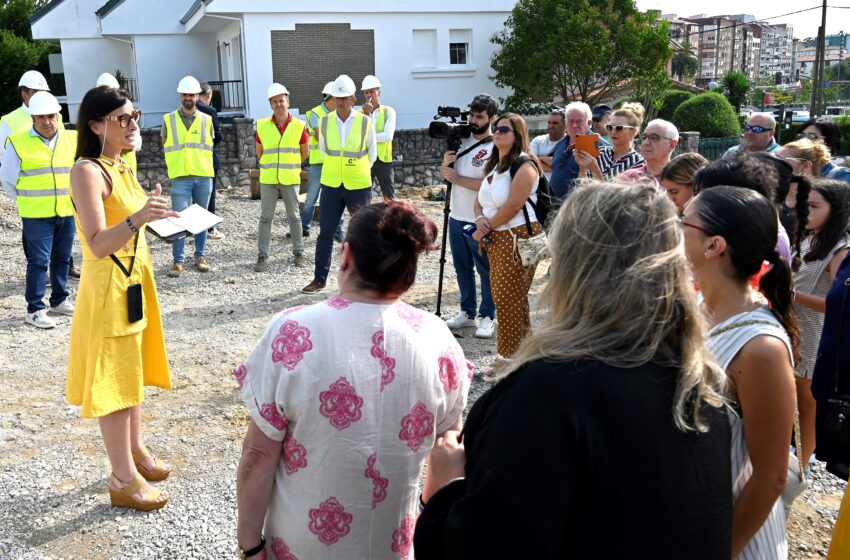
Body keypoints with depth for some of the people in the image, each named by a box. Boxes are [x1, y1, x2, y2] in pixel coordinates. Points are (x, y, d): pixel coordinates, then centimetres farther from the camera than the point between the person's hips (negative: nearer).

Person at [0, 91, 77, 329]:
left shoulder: (72, 140, 5)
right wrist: (25, 201, 8)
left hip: (67, 213, 4)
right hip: (36, 215, -4)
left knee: (62, 259, 13)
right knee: (39, 261, -4)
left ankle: (59, 300, 27)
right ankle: (35, 309, 3)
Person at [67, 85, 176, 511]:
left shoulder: (123, 168, 9)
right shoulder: (88, 171, -18)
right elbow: (98, 244, -27)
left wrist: (154, 213, 5)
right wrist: (139, 218, -40)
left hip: (136, 280, 9)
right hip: (108, 288, -9)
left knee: (133, 373, 19)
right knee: (114, 381, 1)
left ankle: (135, 451, 35)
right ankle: (124, 480, 11)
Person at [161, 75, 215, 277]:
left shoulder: (206, 120, 7)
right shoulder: (168, 119, 4)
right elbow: (165, 145, 15)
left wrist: (200, 162, 13)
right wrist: (174, 164, 13)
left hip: (204, 176, 2)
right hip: (180, 177, -2)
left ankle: (200, 256, 19)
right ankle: (178, 261, -1)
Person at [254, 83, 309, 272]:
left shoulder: (299, 126, -1)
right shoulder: (262, 126, 0)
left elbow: (305, 152, 11)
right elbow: (259, 152, 13)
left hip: (290, 179, 0)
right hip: (268, 180, 1)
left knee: (294, 217, 8)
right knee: (265, 217, 2)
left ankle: (298, 253, 18)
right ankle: (262, 256, 7)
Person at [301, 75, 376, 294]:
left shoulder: (365, 122, -7)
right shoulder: (325, 121, -2)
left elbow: (372, 153, 7)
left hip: (358, 186, -1)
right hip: (331, 185, 2)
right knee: (326, 232, 1)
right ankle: (319, 278, 10)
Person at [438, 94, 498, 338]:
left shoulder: (495, 149, -13)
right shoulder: (462, 141, 8)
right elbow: (445, 175, 14)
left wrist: (457, 178, -17)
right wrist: (445, 163, -8)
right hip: (457, 217, 7)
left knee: (486, 270, 4)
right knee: (462, 268, 16)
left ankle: (487, 317, 14)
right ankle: (467, 312, 29)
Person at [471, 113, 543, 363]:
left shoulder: (524, 165, -12)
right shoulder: (493, 165, 16)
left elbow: (513, 206, -19)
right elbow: (480, 200, 15)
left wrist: (487, 227, -11)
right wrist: (480, 219, -7)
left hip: (518, 238, -9)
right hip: (496, 239, 9)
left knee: (511, 300, -5)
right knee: (501, 297, 12)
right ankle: (509, 355, 22)